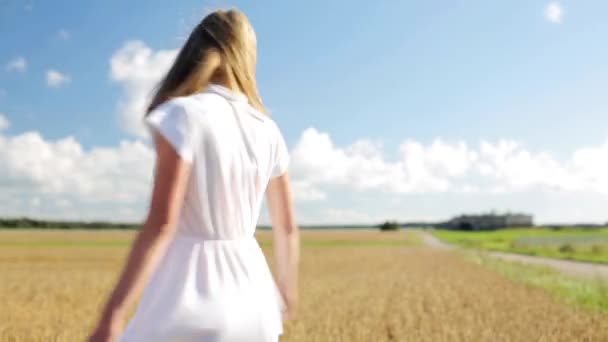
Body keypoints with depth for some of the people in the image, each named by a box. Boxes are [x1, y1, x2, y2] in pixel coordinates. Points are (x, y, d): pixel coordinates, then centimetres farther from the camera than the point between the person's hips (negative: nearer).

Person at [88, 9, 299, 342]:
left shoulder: (184, 114, -11)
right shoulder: (267, 130, 6)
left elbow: (162, 223, -19)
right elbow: (287, 228, 12)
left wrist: (113, 313, -16)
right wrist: (287, 290, 26)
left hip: (192, 299, -5)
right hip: (249, 295, 6)